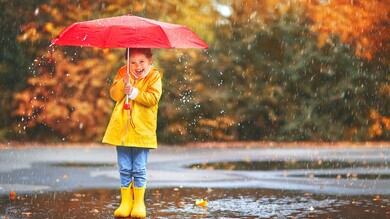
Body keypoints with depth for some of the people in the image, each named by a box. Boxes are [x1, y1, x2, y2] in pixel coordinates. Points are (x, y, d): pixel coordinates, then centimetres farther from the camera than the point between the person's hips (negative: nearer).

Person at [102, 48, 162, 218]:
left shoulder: (154, 76, -2)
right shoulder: (122, 73, 7)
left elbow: (153, 98, -14)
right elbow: (114, 94, -3)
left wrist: (134, 92, -21)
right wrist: (123, 83, -19)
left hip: (142, 130, -3)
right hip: (122, 128, 3)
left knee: (139, 169, 2)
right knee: (124, 168, 7)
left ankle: (139, 203, 12)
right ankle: (125, 202, 14)